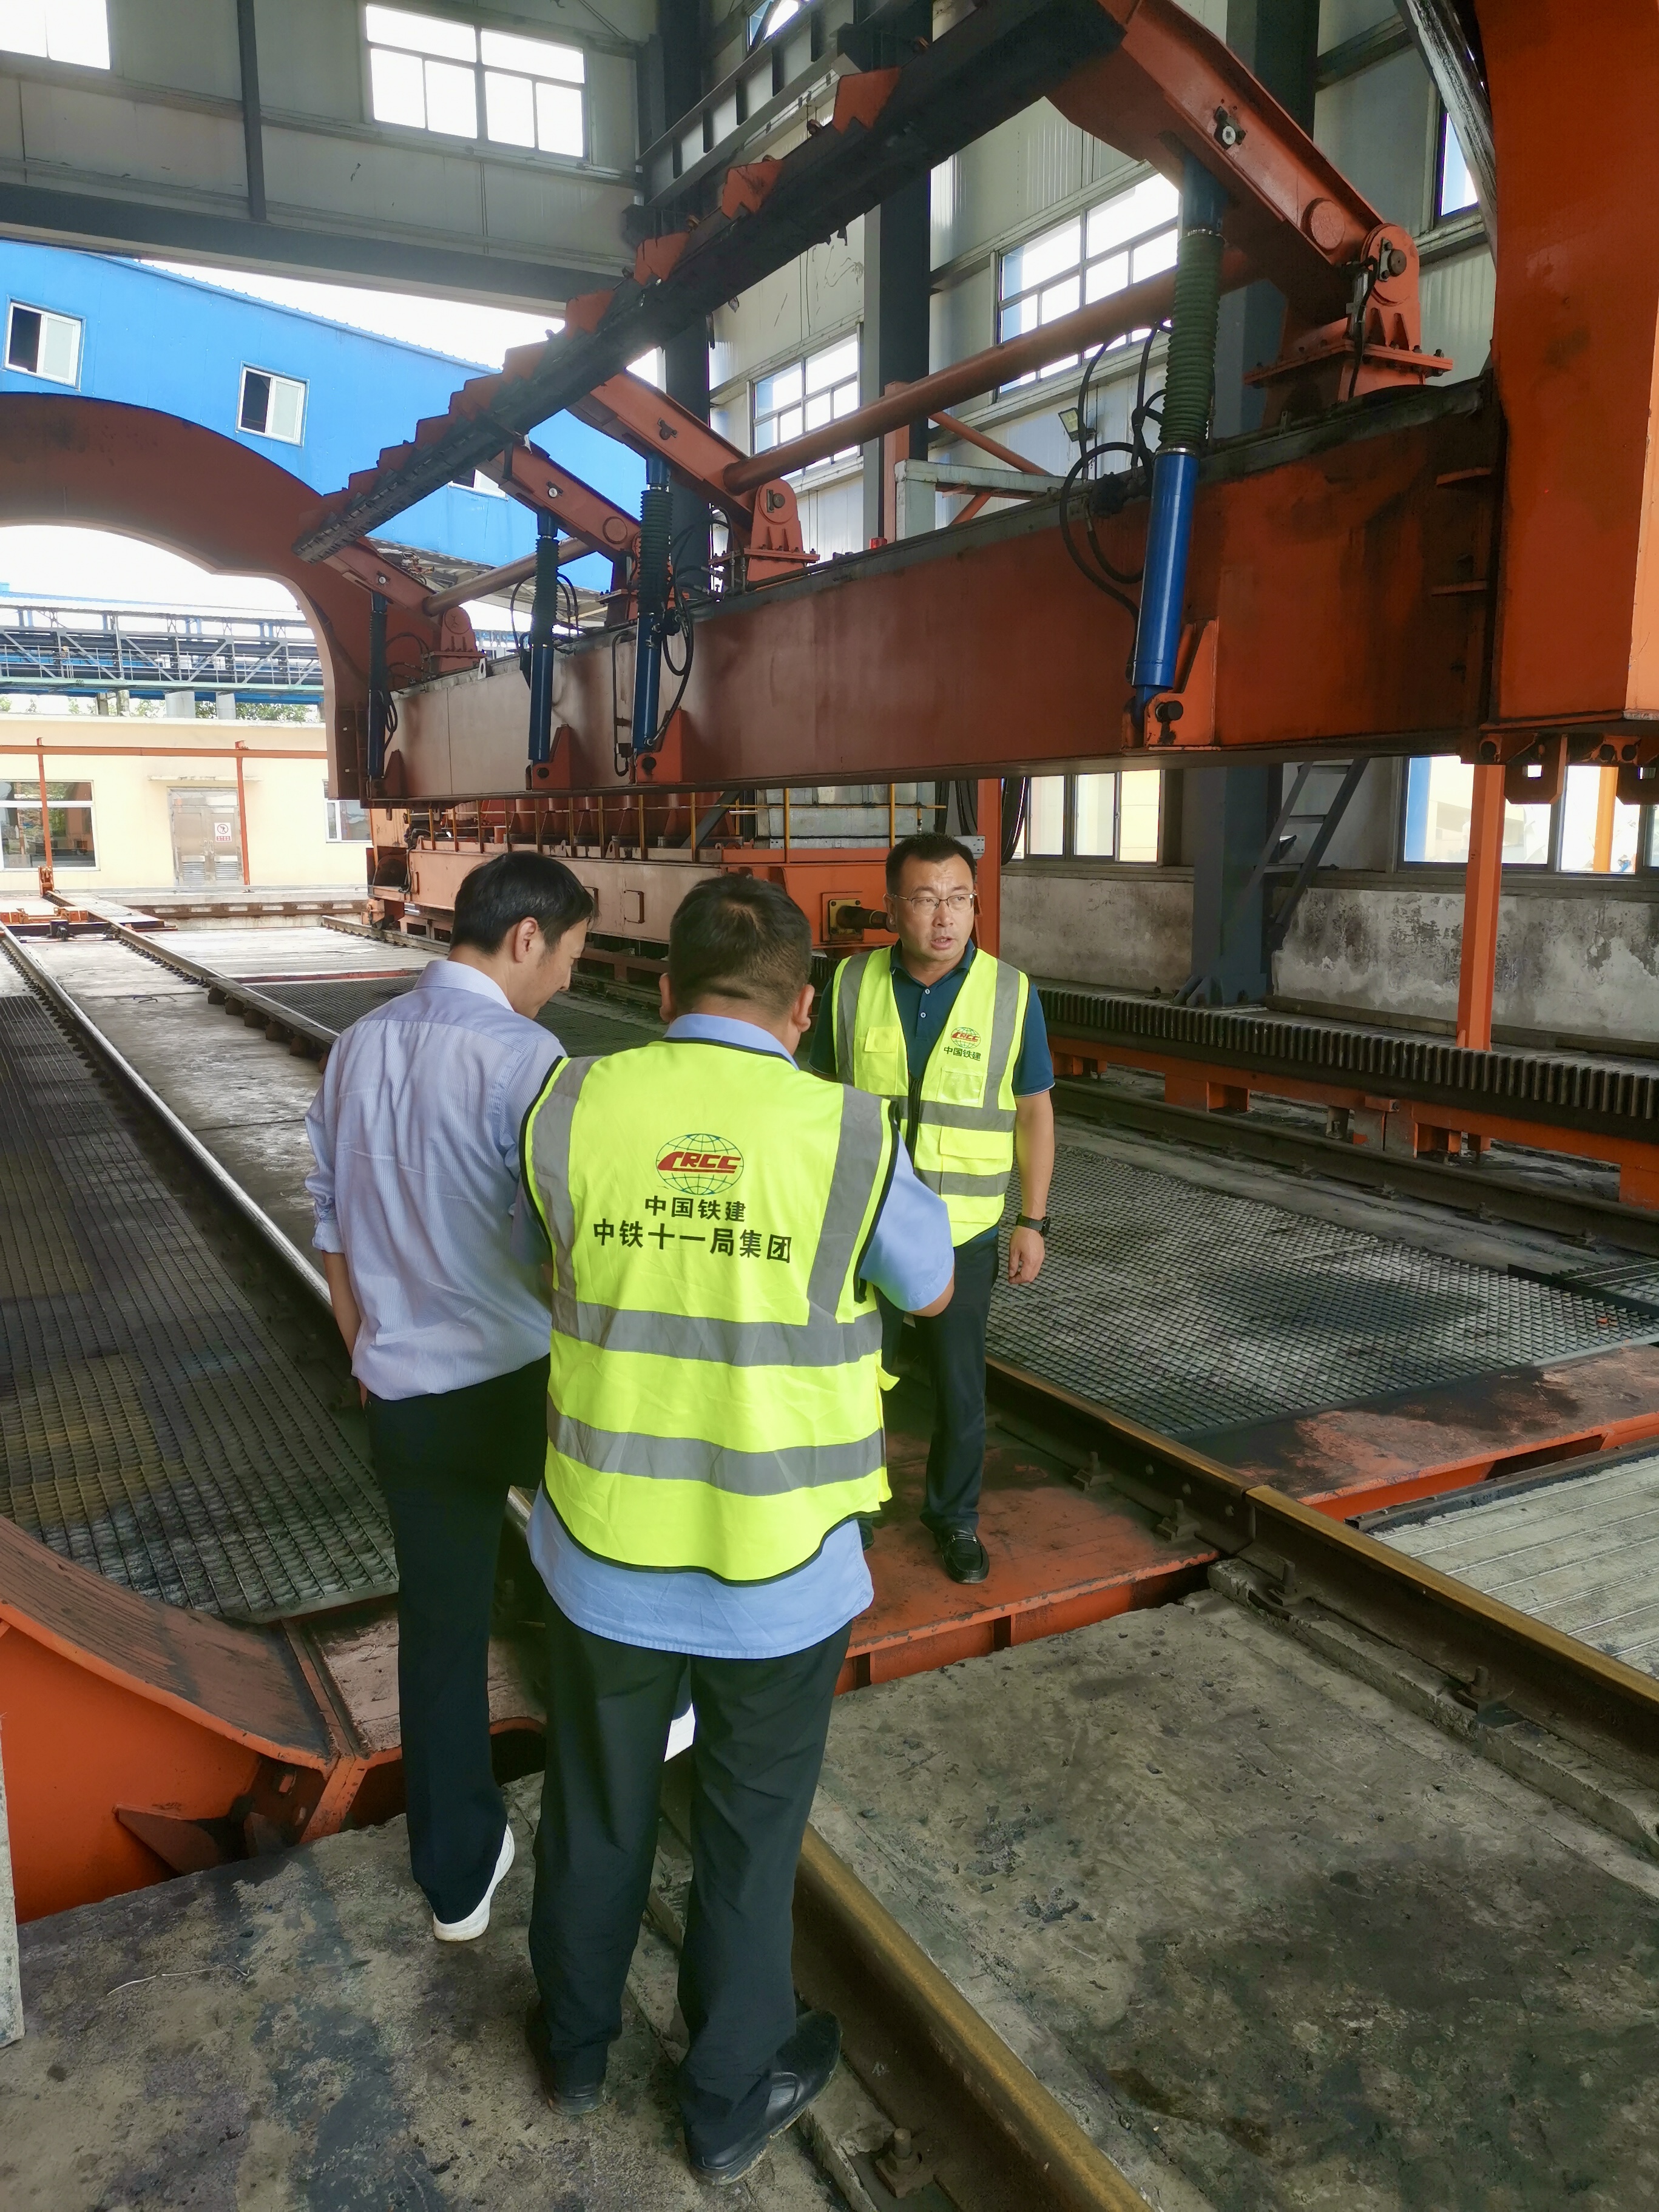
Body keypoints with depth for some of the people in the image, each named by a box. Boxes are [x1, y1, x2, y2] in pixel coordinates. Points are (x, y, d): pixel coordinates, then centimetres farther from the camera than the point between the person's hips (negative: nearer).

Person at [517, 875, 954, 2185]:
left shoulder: (571, 1111, -12)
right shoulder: (851, 1141, -16)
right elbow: (931, 1291, 4)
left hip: (605, 1556, 2)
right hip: (780, 1571, -2)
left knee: (598, 1804, 26)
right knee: (748, 1834, 20)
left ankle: (577, 2041, 49)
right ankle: (731, 2100, 42)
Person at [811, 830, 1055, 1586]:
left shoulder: (1011, 993, -8)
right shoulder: (851, 984, -6)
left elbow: (1034, 1111, -2)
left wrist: (1033, 1220, -3)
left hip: (961, 1233, -1)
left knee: (960, 1388, 12)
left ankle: (955, 1517, 34)